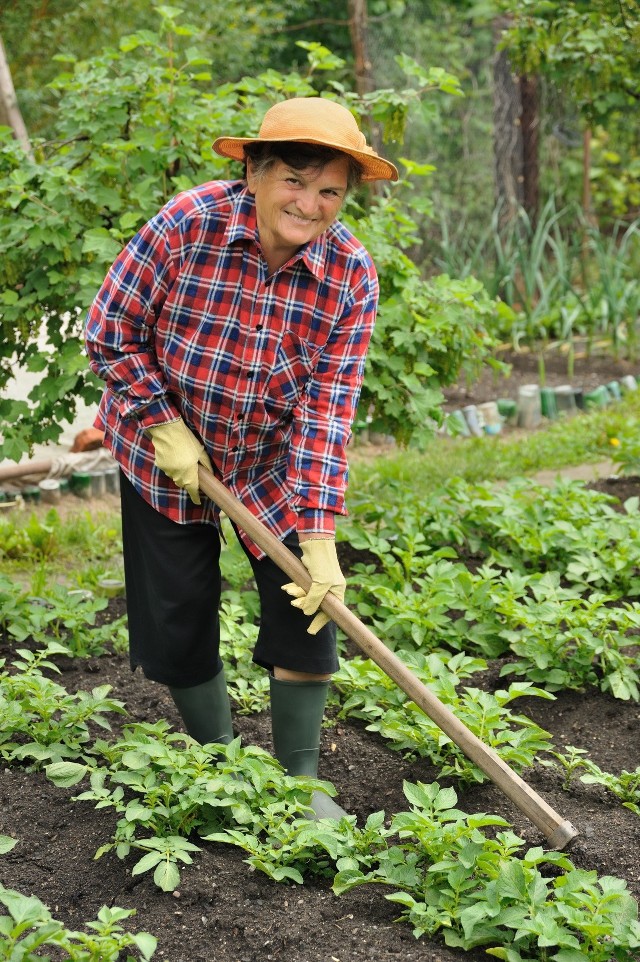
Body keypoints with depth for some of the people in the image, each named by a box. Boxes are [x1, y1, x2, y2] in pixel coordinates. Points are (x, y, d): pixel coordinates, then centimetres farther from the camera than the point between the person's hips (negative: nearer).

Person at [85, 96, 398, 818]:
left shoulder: (351, 276, -19)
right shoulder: (187, 224, -26)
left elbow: (327, 409, -21)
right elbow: (110, 333, -14)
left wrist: (319, 536, -27)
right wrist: (163, 425, -19)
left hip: (276, 464, 1)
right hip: (166, 453, -1)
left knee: (307, 604, -6)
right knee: (176, 621, 4)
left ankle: (299, 781, 12)